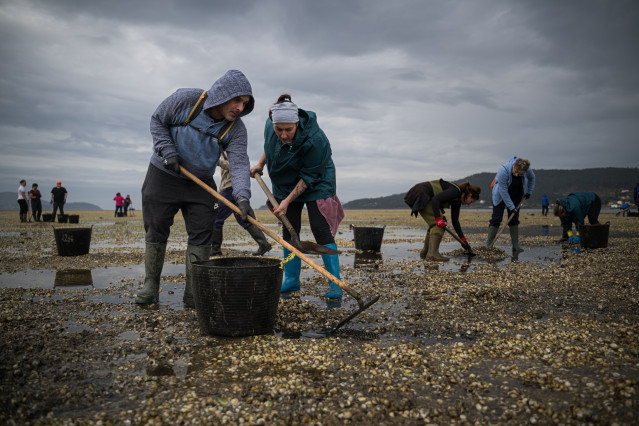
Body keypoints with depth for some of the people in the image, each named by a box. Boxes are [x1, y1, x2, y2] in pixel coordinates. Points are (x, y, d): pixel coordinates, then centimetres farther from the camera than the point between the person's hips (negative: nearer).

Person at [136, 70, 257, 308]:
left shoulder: (235, 129, -15)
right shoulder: (186, 99, -19)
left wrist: (242, 197, -41)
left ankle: (194, 294, 7)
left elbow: (239, 163, -26)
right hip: (164, 175, -2)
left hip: (200, 183, 2)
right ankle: (151, 286, 17)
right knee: (156, 230, 2)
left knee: (201, 235, -3)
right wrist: (168, 151, -19)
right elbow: (157, 121, -5)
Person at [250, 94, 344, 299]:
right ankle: (291, 280, 15)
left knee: (321, 229, -12)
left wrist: (288, 200, -26)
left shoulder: (314, 140, -33)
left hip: (317, 185, -6)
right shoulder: (270, 124, -15)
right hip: (285, 184, 6)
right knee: (289, 230, 5)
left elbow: (310, 176, -25)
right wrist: (260, 165, 13)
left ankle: (335, 284, -6)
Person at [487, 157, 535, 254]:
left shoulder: (527, 169, -19)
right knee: (496, 219, -10)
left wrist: (529, 192, 7)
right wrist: (511, 207, -24)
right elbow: (503, 191, -28)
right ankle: (488, 245, -8)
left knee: (514, 220, -2)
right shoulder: (503, 171, -34)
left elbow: (531, 178, 8)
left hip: (516, 196, 4)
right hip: (501, 196, -4)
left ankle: (516, 246, -2)